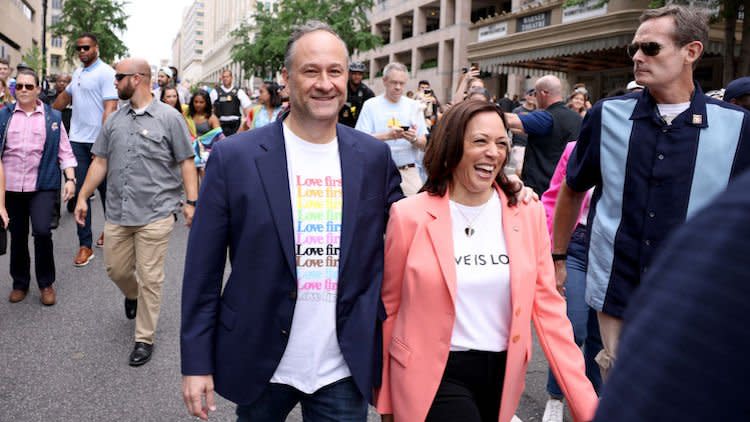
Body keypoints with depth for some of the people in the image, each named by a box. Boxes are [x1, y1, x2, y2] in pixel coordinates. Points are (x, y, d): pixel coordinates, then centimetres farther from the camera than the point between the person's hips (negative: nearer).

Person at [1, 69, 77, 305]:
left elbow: (64, 152, 4)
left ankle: (46, 283, 5)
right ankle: (20, 283, 28)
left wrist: (70, 179, -6)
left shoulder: (53, 117, 5)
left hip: (43, 186, -2)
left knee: (42, 231, -15)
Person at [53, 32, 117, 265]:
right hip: (77, 139, 6)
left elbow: (110, 107, -17)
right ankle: (85, 245, 6)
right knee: (80, 192, 2)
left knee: (104, 189, 8)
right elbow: (66, 96, 30)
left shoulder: (106, 73, -8)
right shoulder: (78, 73, 14)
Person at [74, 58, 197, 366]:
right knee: (115, 269, 16)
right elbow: (100, 162, 14)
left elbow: (186, 163, -5)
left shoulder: (169, 117, -5)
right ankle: (133, 295, 50)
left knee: (150, 279, 2)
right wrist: (83, 196, 10)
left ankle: (145, 338, 16)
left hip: (155, 214, -5)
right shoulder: (114, 120, 10)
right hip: (117, 213, 5)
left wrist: (191, 202, -10)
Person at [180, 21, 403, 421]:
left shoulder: (374, 157, -2)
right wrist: (197, 363, -5)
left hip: (346, 371, 1)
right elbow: (203, 270, -6)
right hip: (260, 366, 0)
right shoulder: (234, 156, -9)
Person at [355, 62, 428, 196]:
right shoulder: (371, 105, 3)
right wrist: (387, 136, -20)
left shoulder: (413, 106, 11)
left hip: (409, 172, 2)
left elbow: (424, 144, 9)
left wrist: (414, 139, -14)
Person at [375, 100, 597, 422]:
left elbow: (547, 307, 0)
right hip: (434, 375, -3)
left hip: (503, 373, 4)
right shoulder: (409, 215, -9)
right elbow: (389, 307, -1)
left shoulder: (528, 214, -2)